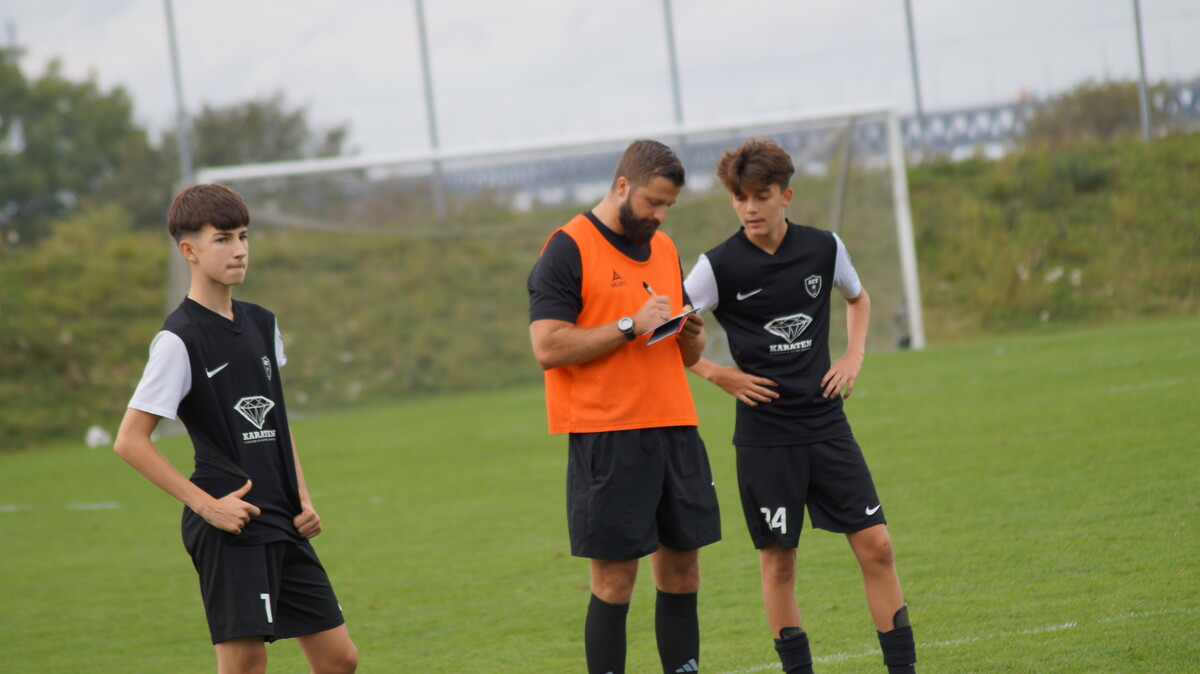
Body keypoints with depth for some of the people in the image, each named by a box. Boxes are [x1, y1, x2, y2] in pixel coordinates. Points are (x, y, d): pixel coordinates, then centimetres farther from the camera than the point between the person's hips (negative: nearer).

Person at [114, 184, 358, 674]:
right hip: (230, 526, -7)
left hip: (282, 525, 7)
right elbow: (130, 441, -13)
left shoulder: (261, 324, 13)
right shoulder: (179, 339, -10)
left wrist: (301, 497, 12)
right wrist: (207, 505, -16)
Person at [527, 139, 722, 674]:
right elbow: (548, 347, -14)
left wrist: (691, 334, 0)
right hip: (606, 436, -7)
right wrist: (629, 327, -16)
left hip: (675, 429, 7)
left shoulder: (664, 249, 17)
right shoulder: (568, 249, -5)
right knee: (614, 582, -6)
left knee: (681, 571, 7)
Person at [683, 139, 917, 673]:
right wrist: (714, 373, -7)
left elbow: (858, 298, 23)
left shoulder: (823, 248, 2)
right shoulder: (720, 266, -8)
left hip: (825, 423, 3)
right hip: (763, 433, -3)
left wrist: (854, 356, 9)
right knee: (778, 559, 1)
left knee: (875, 544, -2)